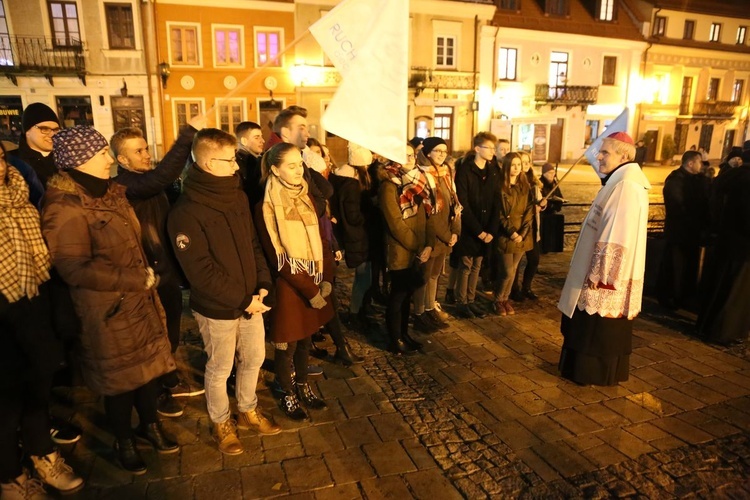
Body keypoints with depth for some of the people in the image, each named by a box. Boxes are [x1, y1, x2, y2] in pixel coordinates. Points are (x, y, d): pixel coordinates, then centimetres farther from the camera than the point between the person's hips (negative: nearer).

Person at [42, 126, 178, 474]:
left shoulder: (111, 192, 7)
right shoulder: (65, 209, -20)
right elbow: (76, 269, -25)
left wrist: (147, 274, 7)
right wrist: (135, 279, -22)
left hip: (141, 300, 7)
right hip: (108, 311, -7)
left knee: (150, 364, 18)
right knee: (120, 377, 11)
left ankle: (149, 424, 40)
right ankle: (124, 441, 35)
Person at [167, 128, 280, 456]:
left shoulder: (237, 197, 1)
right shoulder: (186, 212, -20)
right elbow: (201, 272, -22)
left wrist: (263, 285, -7)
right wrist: (243, 300, -19)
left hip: (252, 301, 6)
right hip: (216, 308, -6)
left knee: (254, 359, 20)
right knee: (220, 369, 13)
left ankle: (248, 411, 44)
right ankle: (221, 423, 38)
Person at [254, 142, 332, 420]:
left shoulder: (306, 198, 4)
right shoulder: (267, 207, -14)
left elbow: (321, 241, 4)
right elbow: (278, 258, -15)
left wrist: (326, 280, -6)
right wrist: (309, 291, -16)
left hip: (315, 283, 6)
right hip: (288, 287, -5)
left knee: (305, 339, 19)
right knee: (286, 345, 11)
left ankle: (303, 387, 39)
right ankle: (288, 396, 31)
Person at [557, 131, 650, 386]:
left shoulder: (626, 186, -22)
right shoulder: (619, 182, 11)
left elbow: (617, 238, -25)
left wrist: (598, 274, -21)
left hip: (607, 275, -10)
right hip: (606, 272, 10)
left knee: (598, 328, 4)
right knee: (594, 328, 19)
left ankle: (593, 373, 18)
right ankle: (591, 367, 31)